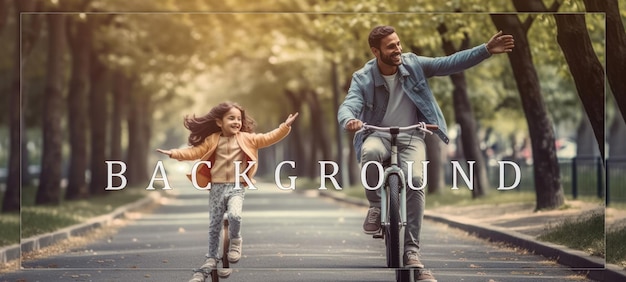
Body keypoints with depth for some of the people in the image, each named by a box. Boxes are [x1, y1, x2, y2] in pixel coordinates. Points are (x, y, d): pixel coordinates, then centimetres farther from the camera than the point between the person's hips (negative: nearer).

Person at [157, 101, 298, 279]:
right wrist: (174, 153, -8)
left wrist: (285, 127, -10)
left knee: (235, 215, -28)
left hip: (236, 187, -1)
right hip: (217, 187, 1)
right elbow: (195, 152, 2)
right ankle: (211, 259, 18)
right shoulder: (212, 140, 2)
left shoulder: (247, 138, 3)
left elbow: (268, 139, 0)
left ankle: (235, 241, 1)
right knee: (214, 225, 5)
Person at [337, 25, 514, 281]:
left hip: (410, 137, 1)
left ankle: (412, 251, -21)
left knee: (415, 180, -27)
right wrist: (349, 121, -45)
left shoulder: (413, 64, 0)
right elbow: (347, 106, -19)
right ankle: (375, 205, -12)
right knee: (370, 152, -39)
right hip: (378, 135, -1)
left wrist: (486, 50, -13)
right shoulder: (363, 78, -6)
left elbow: (450, 63, -3)